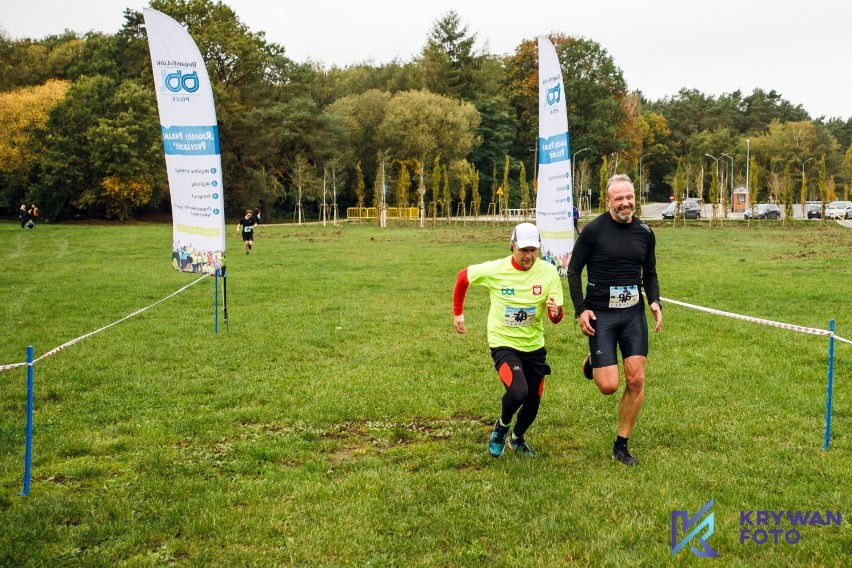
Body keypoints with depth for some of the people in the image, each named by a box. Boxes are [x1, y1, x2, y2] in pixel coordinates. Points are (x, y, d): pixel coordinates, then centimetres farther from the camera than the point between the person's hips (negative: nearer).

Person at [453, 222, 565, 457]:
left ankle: (517, 438, 45)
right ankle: (501, 426, 8)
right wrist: (457, 313, 9)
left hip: (534, 346, 3)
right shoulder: (494, 270, -15)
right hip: (503, 344, -3)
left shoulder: (548, 272, -11)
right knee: (518, 392, -26)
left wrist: (556, 312, -34)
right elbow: (463, 277, 5)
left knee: (533, 403, 11)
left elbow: (556, 317, -10)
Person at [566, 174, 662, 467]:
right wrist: (580, 310, -9)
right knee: (608, 386, -8)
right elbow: (574, 270, -1)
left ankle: (621, 445, 13)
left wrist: (654, 302, 0)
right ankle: (592, 362, 29)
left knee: (636, 381, -2)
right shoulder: (594, 229, -8)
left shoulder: (645, 233, 5)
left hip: (634, 313, 4)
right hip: (600, 314, -4)